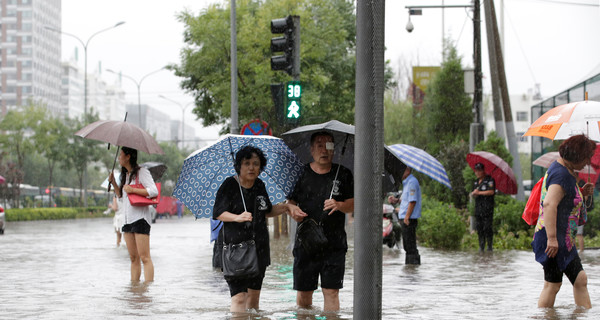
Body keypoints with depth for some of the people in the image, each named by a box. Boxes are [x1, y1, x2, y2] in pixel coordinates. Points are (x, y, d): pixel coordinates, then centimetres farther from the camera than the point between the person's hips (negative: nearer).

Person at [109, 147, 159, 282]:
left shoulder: (141, 172, -6)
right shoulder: (125, 175, 20)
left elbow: (154, 191, -15)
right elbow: (121, 195, 28)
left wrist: (132, 190, -16)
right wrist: (113, 182, 14)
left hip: (140, 218, -9)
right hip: (128, 219, 9)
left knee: (144, 257, -12)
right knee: (133, 258, 8)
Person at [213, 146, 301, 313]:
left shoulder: (260, 186, 11)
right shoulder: (229, 185, -6)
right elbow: (218, 213, -9)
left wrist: (284, 207, 6)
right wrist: (237, 217, -25)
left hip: (259, 247, 6)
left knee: (254, 295, 9)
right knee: (239, 297, -13)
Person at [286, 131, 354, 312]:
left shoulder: (343, 174, 5)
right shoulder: (301, 174, 5)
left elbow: (353, 206, 5)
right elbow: (290, 203, 9)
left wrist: (339, 205, -16)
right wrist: (293, 213, -12)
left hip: (334, 245, 0)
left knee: (331, 291, -5)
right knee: (303, 292, 4)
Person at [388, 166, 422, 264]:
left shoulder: (412, 182, -14)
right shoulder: (406, 182, 17)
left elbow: (412, 201, -19)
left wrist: (407, 217, -21)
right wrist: (396, 200, 6)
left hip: (409, 219, -10)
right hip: (404, 217, 10)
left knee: (410, 245, -9)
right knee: (407, 245, 15)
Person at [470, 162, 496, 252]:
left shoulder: (489, 180, -1)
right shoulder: (476, 182, 22)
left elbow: (491, 192, -13)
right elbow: (473, 195, 21)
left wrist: (479, 192, -9)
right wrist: (473, 193, -3)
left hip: (487, 207, -7)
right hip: (478, 207, 7)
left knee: (487, 227, -11)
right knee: (479, 228, 2)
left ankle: (490, 246, -6)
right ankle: (481, 246, 5)